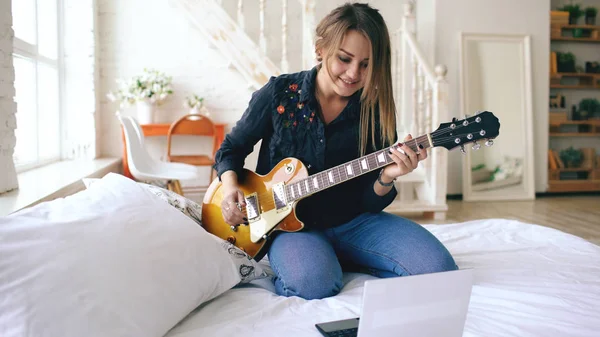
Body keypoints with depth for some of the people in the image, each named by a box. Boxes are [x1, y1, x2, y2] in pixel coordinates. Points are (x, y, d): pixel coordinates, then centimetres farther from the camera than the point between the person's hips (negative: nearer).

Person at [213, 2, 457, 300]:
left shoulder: (376, 111, -4)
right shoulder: (279, 93, -7)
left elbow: (370, 203, -3)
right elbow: (231, 148, 6)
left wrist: (386, 178, -25)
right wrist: (231, 188, -12)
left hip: (353, 222, 3)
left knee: (438, 268, -16)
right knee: (315, 283, -35)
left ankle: (341, 259, 5)